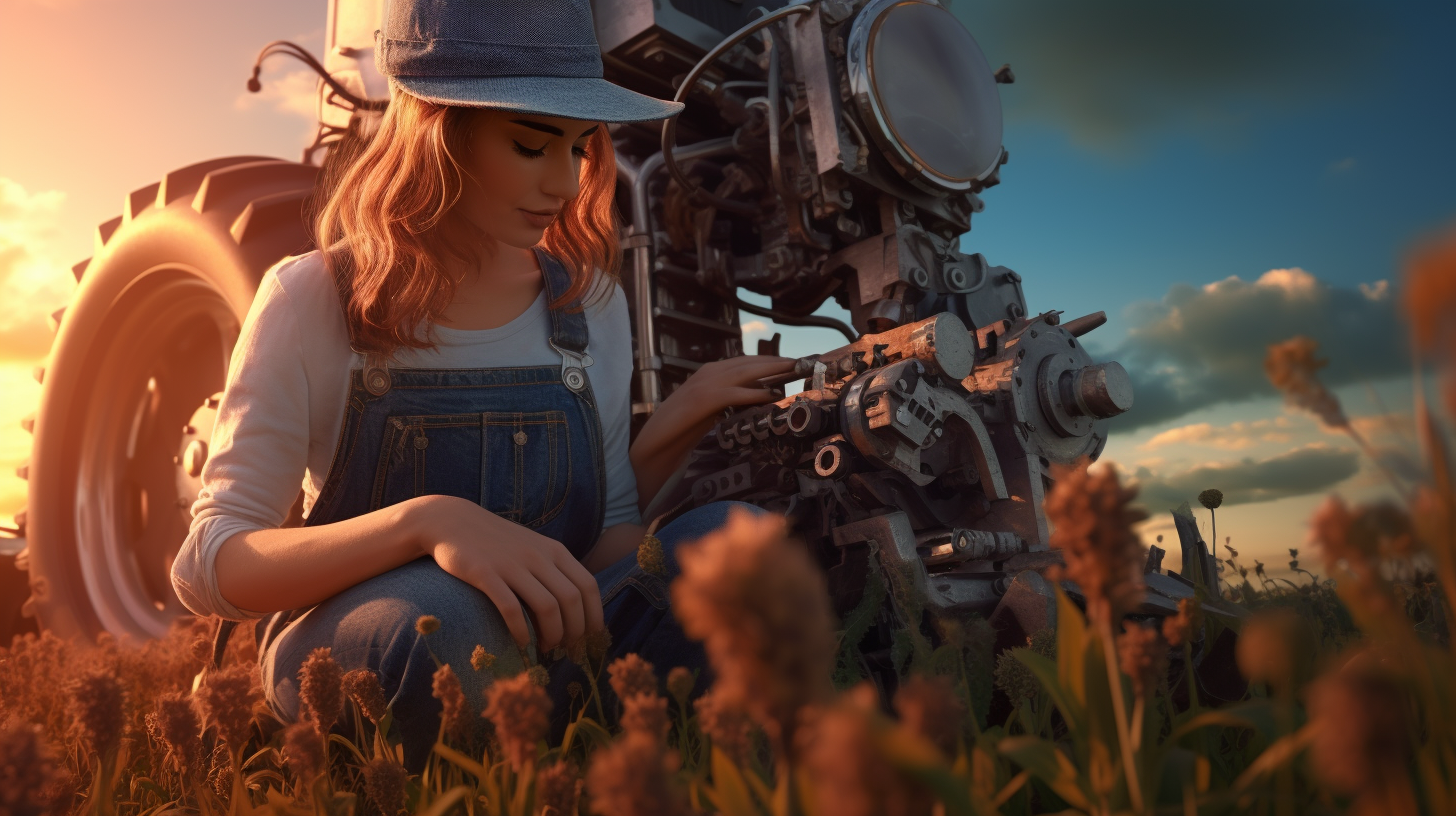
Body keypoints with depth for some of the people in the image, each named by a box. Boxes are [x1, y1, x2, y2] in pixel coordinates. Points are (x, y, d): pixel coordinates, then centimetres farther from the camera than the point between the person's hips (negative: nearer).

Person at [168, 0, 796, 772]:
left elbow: (608, 545, 4)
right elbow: (205, 567, -16)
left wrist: (673, 428, -14)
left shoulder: (591, 302, 1)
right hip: (344, 655, -2)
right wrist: (424, 521, -34)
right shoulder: (315, 299, -10)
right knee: (446, 613, -38)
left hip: (542, 652, 3)